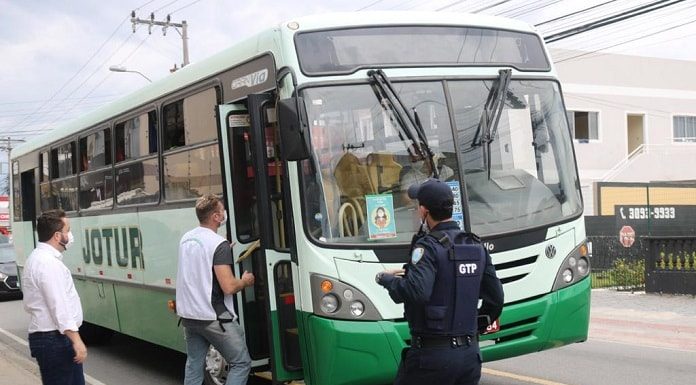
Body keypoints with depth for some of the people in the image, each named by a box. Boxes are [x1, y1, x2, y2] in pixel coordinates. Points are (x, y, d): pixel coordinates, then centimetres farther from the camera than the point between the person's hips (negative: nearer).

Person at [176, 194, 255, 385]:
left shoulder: (186, 239, 8)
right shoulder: (219, 244, -17)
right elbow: (228, 287, -22)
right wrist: (245, 281, -2)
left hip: (188, 316, 8)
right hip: (214, 317, -8)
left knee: (194, 364, 16)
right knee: (241, 363, 2)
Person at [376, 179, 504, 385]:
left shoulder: (428, 246, -14)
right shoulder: (476, 247, 8)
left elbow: (416, 291, -30)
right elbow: (496, 299, 11)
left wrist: (387, 279, -12)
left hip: (431, 355, -6)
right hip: (470, 354, 7)